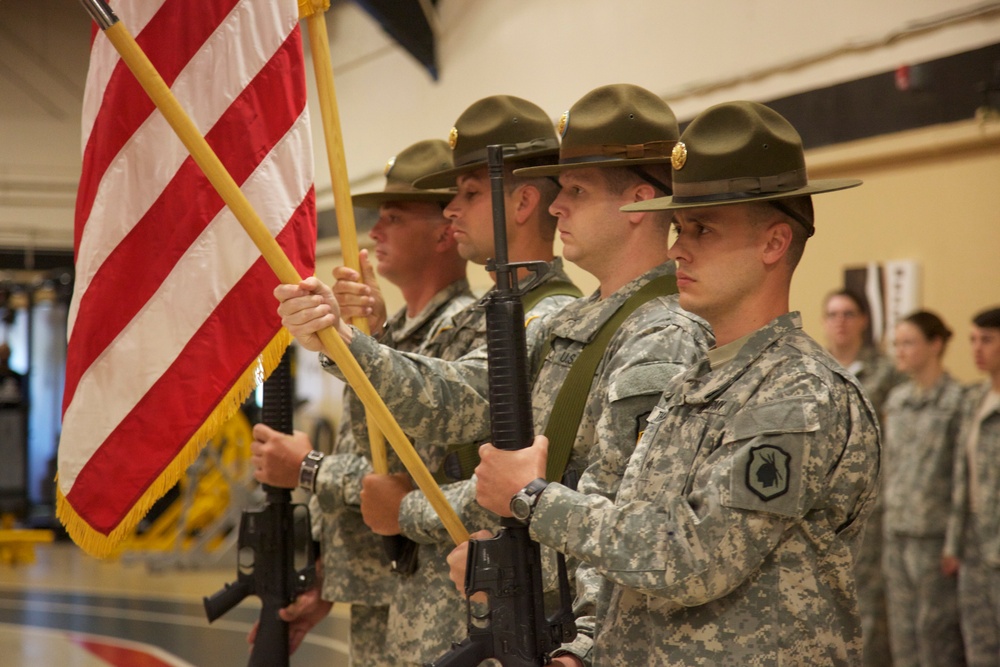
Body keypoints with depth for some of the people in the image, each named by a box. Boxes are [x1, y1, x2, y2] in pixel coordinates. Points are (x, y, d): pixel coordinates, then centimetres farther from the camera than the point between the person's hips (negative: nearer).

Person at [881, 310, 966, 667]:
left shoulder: (957, 400, -9)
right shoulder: (896, 399, 12)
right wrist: (887, 513, 13)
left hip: (936, 531, -7)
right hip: (897, 531, 7)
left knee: (937, 627, -2)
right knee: (902, 626, 11)